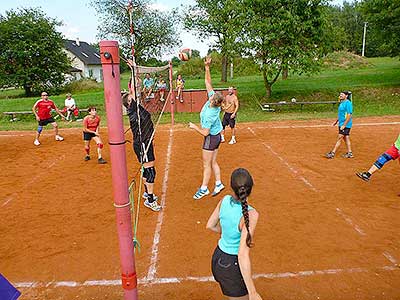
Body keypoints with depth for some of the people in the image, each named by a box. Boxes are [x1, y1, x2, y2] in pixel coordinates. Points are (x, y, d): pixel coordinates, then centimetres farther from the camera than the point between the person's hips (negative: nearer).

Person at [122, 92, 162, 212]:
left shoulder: (138, 108, 7)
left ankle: (147, 193, 39)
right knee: (150, 171, -8)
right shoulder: (133, 111, -20)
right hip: (142, 144, -10)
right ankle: (150, 200, 1)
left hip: (146, 143, 10)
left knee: (147, 170, 21)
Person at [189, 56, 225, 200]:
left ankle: (204, 189, 15)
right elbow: (208, 83, -3)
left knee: (206, 164, 3)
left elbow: (205, 132, -23)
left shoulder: (209, 115, -30)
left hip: (211, 138, -8)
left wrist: (194, 126, -10)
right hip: (216, 136, 8)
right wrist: (207, 67, -6)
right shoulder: (214, 101, -10)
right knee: (213, 162, 17)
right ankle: (218, 184, 24)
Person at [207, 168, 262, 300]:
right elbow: (243, 255, -31)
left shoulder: (225, 200, -11)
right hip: (232, 268, -6)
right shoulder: (250, 214, -30)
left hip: (218, 258, 7)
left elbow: (210, 225, 4)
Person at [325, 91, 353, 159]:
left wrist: (344, 125, -23)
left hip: (346, 125, -9)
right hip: (341, 124, 9)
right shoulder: (342, 103, 13)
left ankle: (332, 153, -5)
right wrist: (336, 121, 22)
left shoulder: (348, 103, -16)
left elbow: (349, 115, -20)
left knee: (339, 138, -7)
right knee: (346, 138, 13)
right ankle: (349, 153, 20)